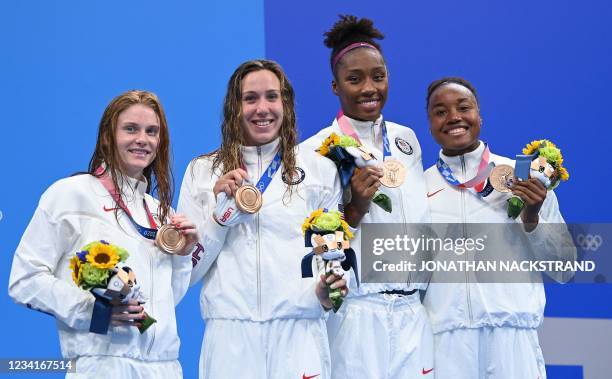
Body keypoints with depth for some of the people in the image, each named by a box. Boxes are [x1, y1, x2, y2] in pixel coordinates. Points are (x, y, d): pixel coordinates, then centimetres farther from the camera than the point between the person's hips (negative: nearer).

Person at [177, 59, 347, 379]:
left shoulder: (320, 169, 7)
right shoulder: (202, 172, 8)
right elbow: (188, 270, 6)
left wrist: (325, 293, -12)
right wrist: (220, 213, -7)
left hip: (298, 332, 0)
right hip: (229, 335, 0)